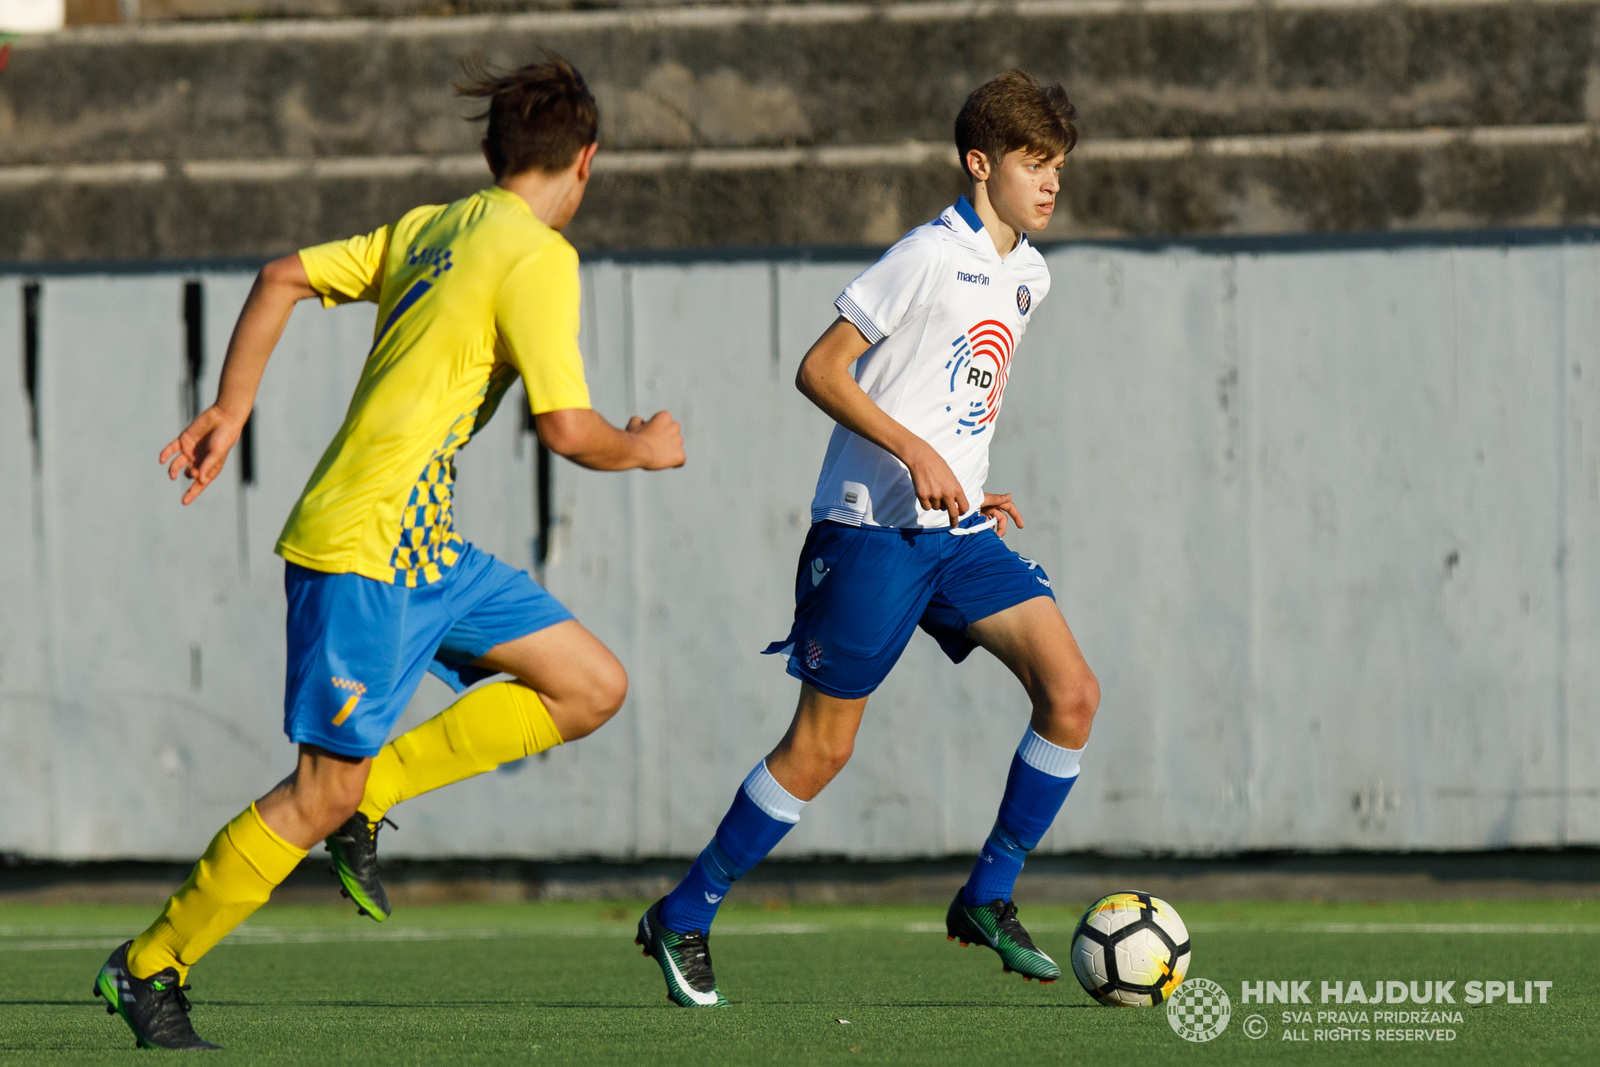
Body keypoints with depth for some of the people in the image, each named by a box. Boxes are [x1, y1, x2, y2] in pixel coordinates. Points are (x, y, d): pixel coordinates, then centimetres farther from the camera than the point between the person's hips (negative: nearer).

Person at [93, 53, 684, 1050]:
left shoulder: (431, 229, 13)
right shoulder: (538, 256, -12)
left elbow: (283, 277, 15)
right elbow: (568, 427, -17)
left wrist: (230, 410, 16)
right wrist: (645, 447, 3)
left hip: (426, 546, 9)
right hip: (368, 550, -9)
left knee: (593, 687, 7)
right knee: (324, 793, -6)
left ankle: (367, 795, 9)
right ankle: (150, 966, 5)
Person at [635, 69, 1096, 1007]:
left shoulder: (1027, 276, 13)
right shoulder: (930, 258, -12)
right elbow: (820, 370, -13)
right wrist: (915, 453, -21)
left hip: (956, 532, 7)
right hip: (872, 531, -7)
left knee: (1072, 692, -10)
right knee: (823, 748, -4)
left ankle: (988, 900, 3)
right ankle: (684, 918, 11)